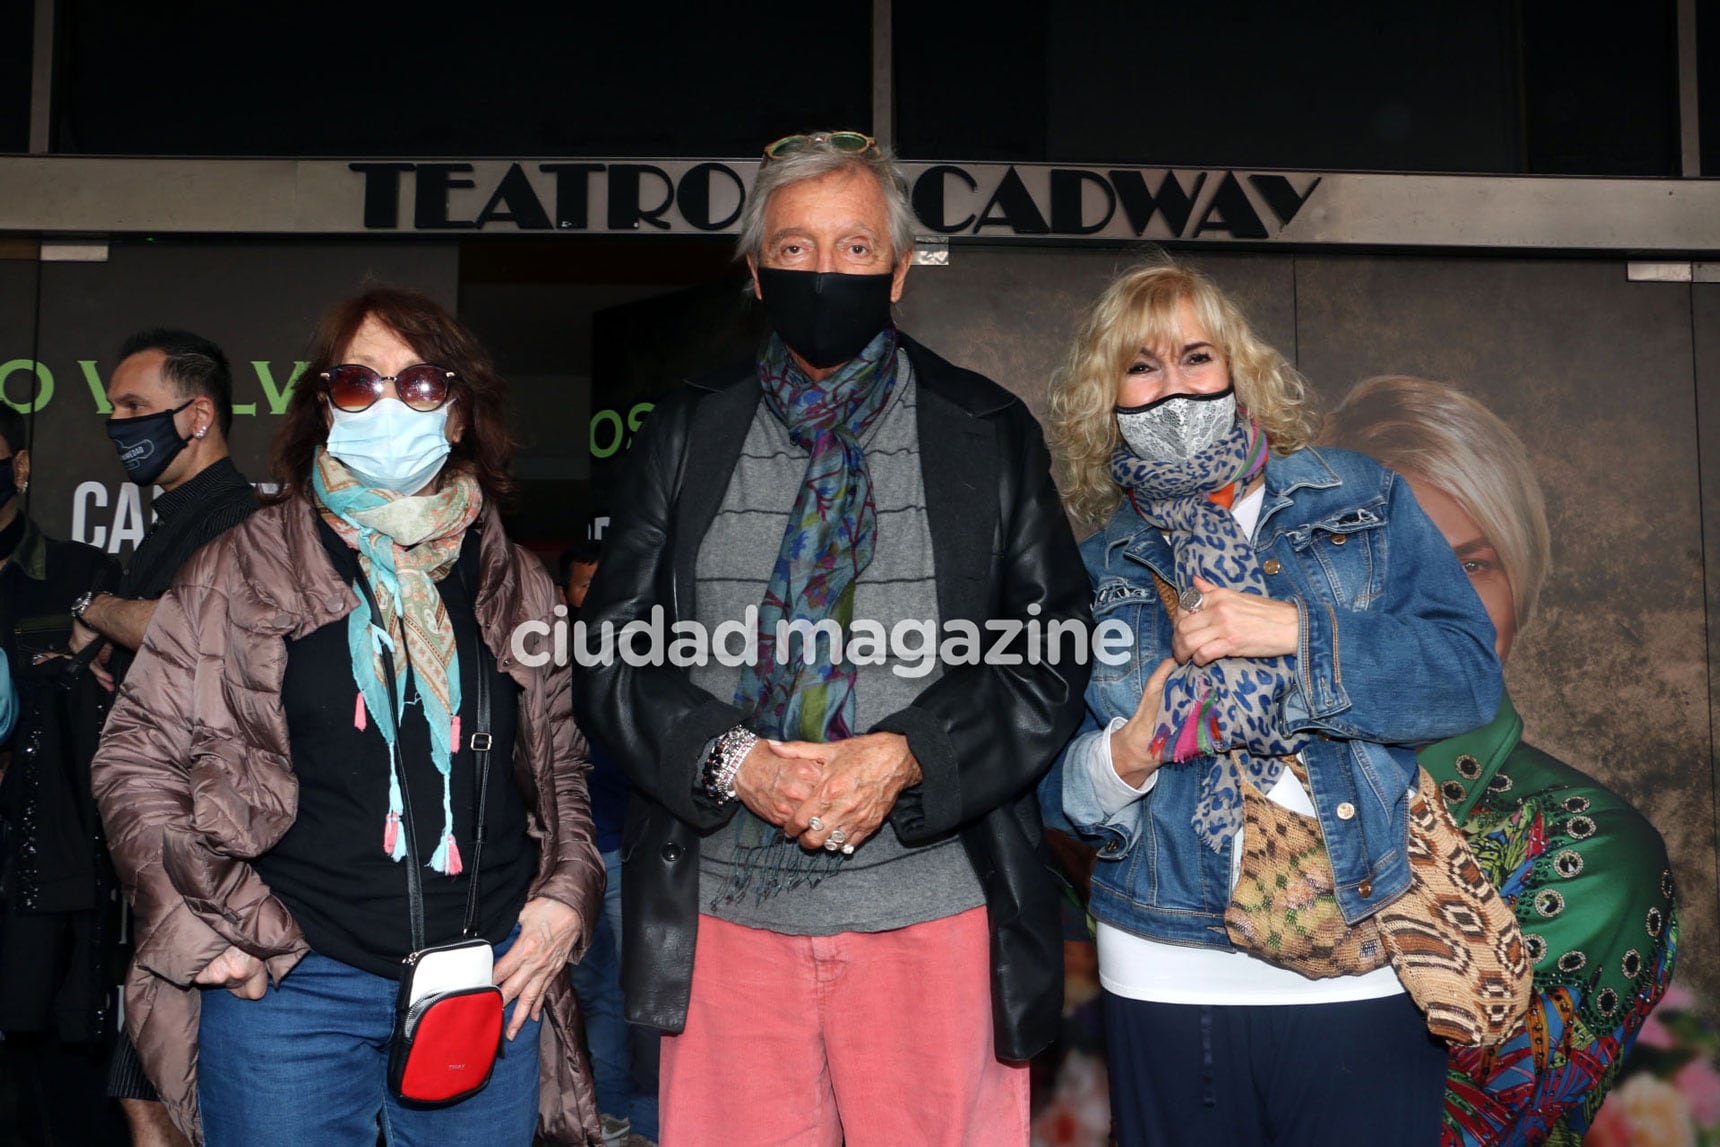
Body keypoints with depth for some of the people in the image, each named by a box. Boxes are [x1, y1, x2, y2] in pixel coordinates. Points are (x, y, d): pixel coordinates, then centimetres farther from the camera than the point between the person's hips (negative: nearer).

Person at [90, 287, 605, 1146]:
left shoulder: (516, 585, 8)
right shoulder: (245, 568, 1)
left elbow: (566, 765, 16)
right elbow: (137, 753, 2)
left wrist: (567, 896, 4)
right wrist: (214, 927, -5)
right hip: (289, 980, -2)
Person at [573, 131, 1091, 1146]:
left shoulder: (990, 433, 4)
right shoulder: (687, 434, 8)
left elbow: (1056, 652, 0)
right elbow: (612, 650, 5)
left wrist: (907, 756, -14)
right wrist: (729, 760, -12)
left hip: (935, 914, -1)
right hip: (725, 916, 1)